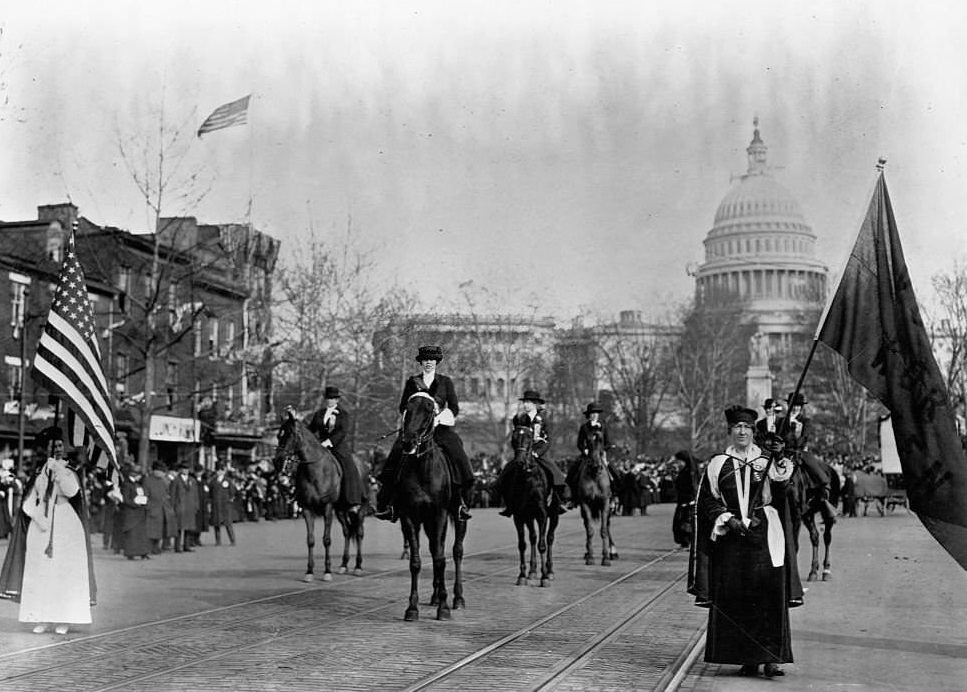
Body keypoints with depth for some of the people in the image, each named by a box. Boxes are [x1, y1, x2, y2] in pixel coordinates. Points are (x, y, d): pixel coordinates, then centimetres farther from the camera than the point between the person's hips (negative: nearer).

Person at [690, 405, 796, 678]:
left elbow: (783, 482, -11)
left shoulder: (766, 461, 7)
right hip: (731, 539, 1)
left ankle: (771, 656, -5)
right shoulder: (718, 464, 9)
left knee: (769, 595, -8)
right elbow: (708, 501, 6)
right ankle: (747, 658, 7)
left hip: (765, 537, -1)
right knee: (735, 599, -1)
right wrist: (728, 520, -9)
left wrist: (780, 459, -30)